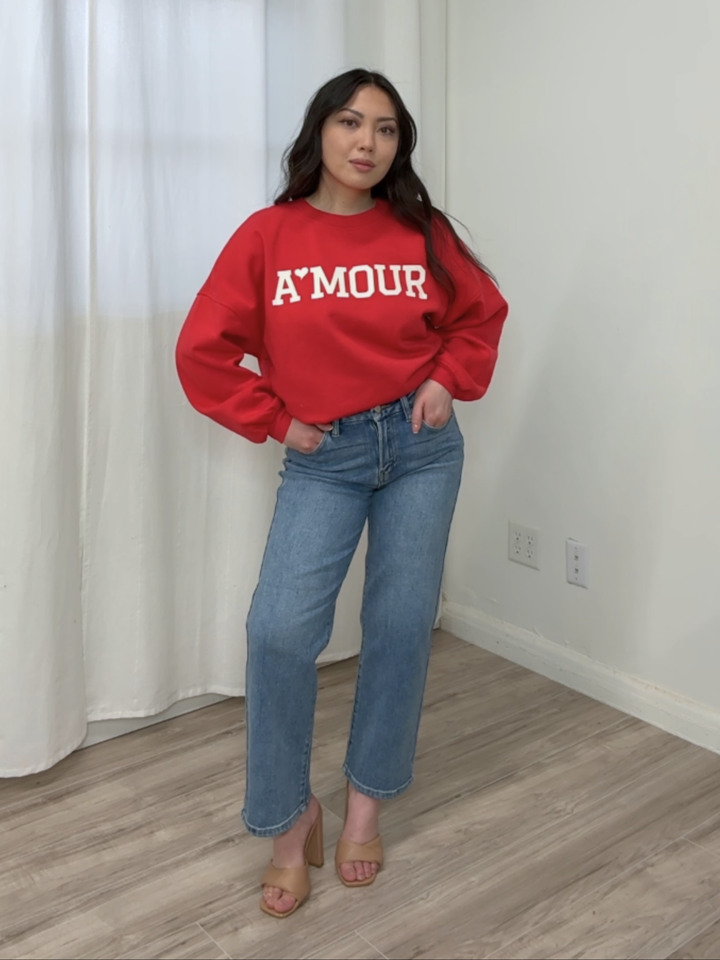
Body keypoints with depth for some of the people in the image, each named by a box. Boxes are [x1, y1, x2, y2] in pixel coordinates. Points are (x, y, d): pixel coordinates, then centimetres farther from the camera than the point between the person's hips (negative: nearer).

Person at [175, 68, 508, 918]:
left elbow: (481, 316, 14)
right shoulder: (267, 236, -5)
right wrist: (276, 421, -3)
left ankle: (366, 800, 26)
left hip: (421, 446, 2)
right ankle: (290, 818, 7)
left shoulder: (422, 232, 0)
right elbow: (202, 353, -3)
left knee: (402, 625, 5)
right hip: (323, 459, -1)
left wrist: (449, 379, 0)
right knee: (280, 629, -16)